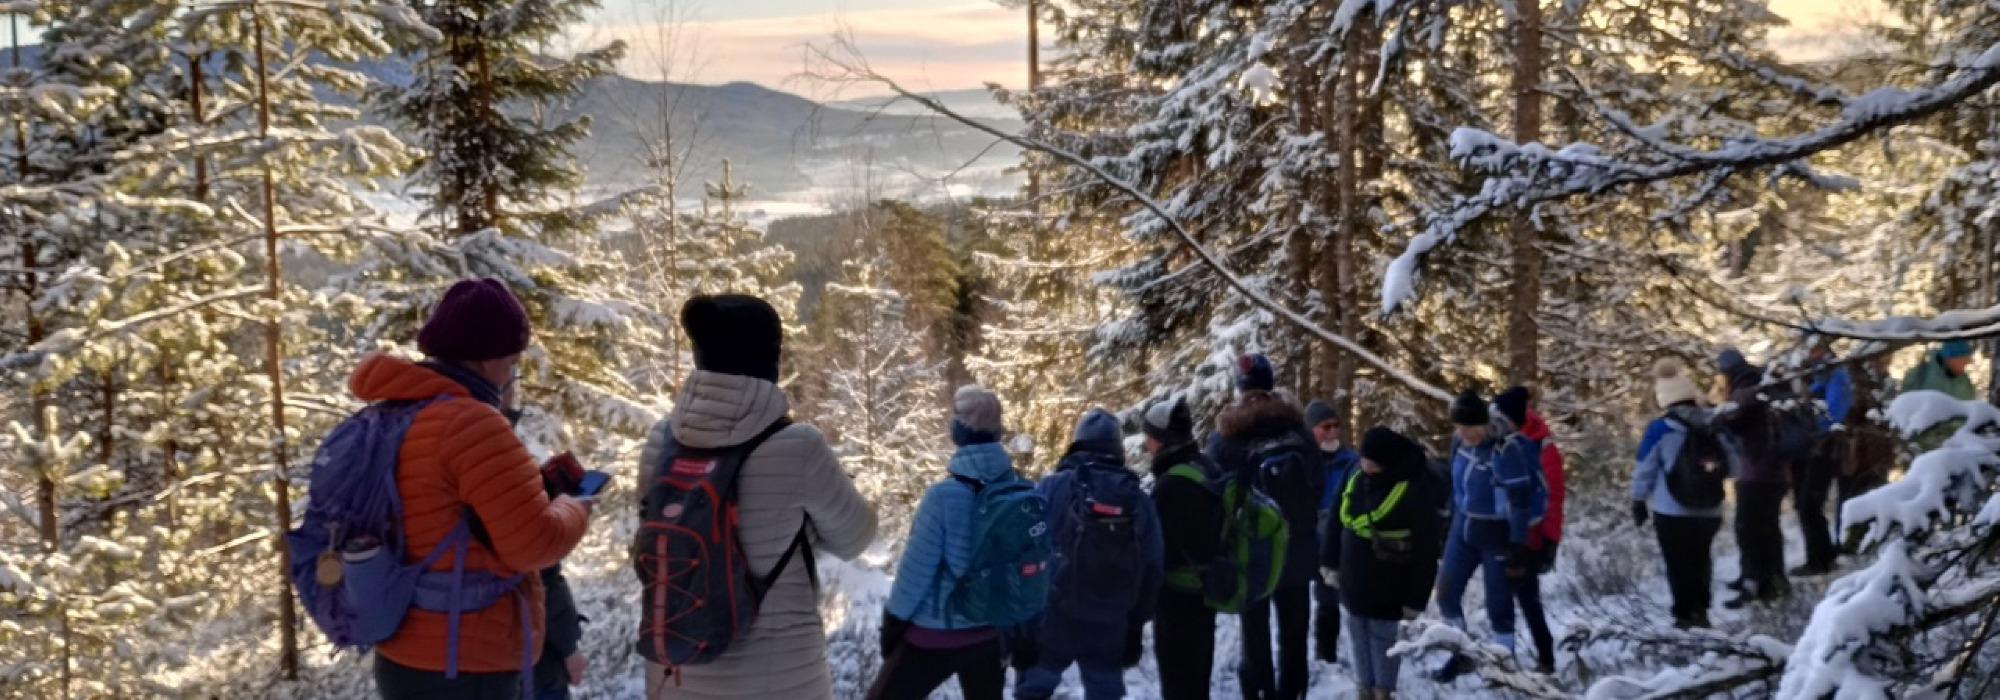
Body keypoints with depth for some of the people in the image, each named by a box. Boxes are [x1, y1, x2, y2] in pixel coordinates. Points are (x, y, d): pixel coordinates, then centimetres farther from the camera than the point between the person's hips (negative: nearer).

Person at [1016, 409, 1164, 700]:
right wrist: (1136, 625, 15)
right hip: (1110, 624, 3)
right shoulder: (1139, 500, 3)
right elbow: (1151, 571, 5)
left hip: (1051, 618, -2)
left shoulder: (1052, 488, -6)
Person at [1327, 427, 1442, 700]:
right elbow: (1338, 521, 9)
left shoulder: (1415, 491, -23)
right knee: (1358, 635, 16)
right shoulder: (1357, 477, -5)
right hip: (1354, 580, 6)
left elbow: (1425, 552, -18)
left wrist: (1416, 598, -15)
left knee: (1383, 637, 9)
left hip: (1386, 586, -5)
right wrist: (1332, 563, 13)